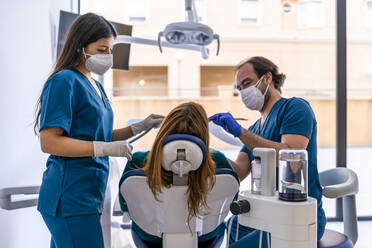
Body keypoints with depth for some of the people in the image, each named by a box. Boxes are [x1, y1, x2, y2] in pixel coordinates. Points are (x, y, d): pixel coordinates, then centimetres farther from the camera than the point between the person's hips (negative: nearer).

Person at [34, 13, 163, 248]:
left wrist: (140, 127, 10)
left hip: (86, 196, 9)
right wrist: (106, 149, -22)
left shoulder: (95, 85, 16)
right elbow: (49, 142, -19)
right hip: (71, 198, -9)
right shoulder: (64, 81, -12)